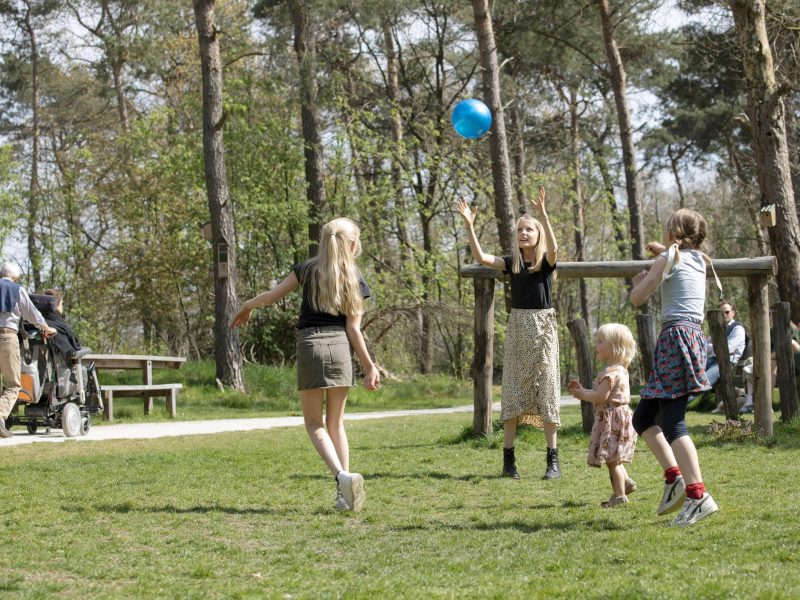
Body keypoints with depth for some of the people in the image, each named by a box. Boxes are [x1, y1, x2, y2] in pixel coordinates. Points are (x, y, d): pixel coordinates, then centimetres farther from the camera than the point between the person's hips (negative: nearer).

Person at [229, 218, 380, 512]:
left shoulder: (307, 269, 6)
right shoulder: (355, 280, 4)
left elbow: (270, 296, 4)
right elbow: (353, 328, 0)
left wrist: (245, 308, 23)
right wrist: (370, 367, 6)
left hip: (310, 345, -1)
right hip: (340, 347, 1)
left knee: (314, 423, 4)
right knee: (336, 423, 12)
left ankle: (342, 476, -20)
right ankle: (344, 494, 7)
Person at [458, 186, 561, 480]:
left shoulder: (546, 261, -2)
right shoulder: (512, 263, 7)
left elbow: (553, 248, -24)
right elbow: (480, 257, -5)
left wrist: (543, 214, -34)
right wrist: (469, 226, -15)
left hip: (542, 327, -3)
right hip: (517, 329, 3)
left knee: (546, 390, -3)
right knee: (513, 390, 1)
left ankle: (553, 459, -1)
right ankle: (508, 459, 2)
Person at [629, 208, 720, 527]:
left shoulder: (668, 259, -4)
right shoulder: (698, 260, 17)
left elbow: (637, 298, -4)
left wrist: (639, 281, 15)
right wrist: (663, 250, 47)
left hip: (675, 338, -8)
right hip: (693, 337, 8)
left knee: (673, 423, -14)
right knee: (642, 416, 13)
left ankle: (698, 495, -24)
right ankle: (674, 475, 2)